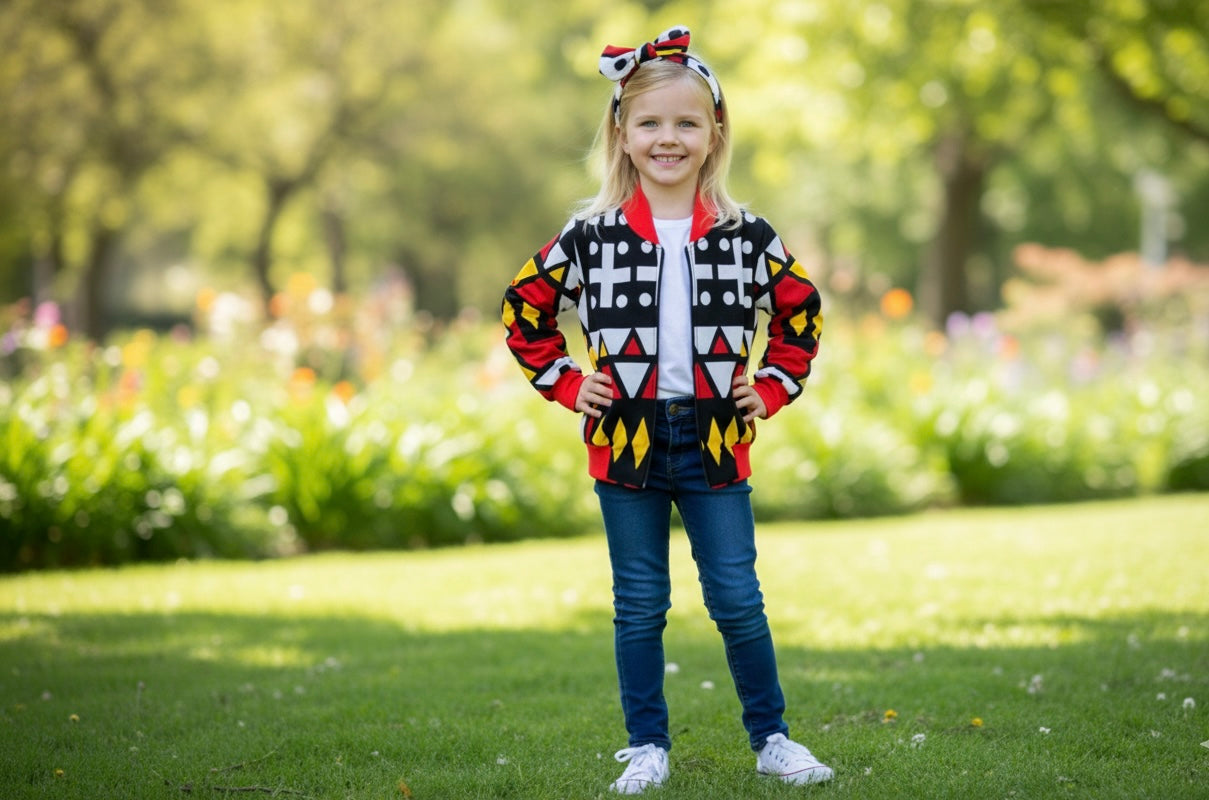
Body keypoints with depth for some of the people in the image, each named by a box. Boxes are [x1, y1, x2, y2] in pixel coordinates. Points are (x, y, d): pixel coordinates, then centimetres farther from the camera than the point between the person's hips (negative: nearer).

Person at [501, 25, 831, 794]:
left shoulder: (747, 237, 1)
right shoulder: (591, 236, -3)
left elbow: (801, 310, 14)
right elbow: (525, 308, 8)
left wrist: (772, 387, 6)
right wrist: (566, 384, 1)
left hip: (715, 440, 0)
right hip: (626, 438, 0)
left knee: (739, 600, 3)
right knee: (640, 605, 8)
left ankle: (772, 738, 18)